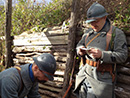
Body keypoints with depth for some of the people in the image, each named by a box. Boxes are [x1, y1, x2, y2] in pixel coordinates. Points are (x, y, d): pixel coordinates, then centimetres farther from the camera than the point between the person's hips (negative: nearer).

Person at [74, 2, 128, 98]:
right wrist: (80, 50, -4)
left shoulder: (116, 33, -8)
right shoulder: (89, 32, 11)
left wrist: (102, 54, -28)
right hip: (84, 73, 6)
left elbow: (122, 56, -15)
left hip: (101, 78, -6)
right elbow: (80, 44, 21)